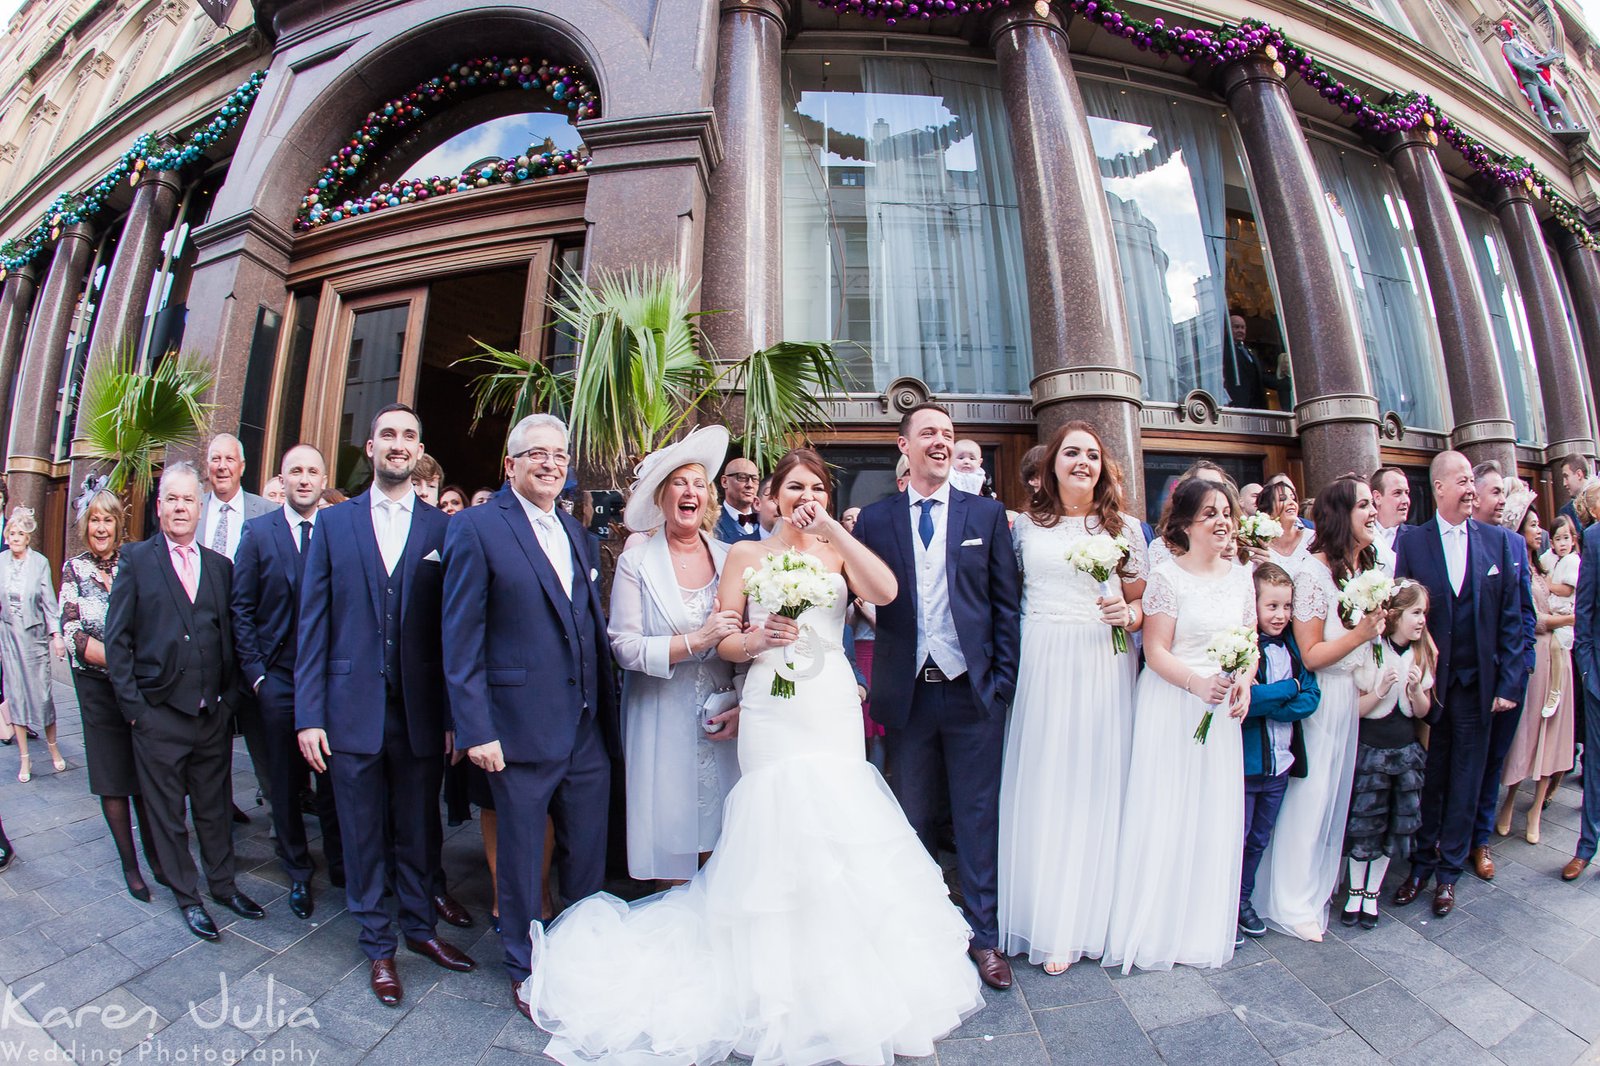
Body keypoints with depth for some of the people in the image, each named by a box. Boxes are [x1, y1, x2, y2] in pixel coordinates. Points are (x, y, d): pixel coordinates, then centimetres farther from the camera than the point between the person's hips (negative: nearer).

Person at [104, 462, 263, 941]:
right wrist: (132, 704, -8)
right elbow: (117, 639, -3)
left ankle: (223, 883, 31)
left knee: (215, 806, 15)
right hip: (159, 716, -2)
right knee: (167, 812, 11)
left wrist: (229, 697, 1)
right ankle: (187, 896, 26)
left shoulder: (221, 566, 7)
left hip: (213, 713, 2)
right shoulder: (136, 560, -2)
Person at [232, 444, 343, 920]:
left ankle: (341, 866, 28)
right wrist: (255, 671, -4)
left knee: (334, 779, 9)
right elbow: (241, 608, 2)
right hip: (278, 679, 1)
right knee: (284, 782, 13)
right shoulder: (258, 532, 1)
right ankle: (298, 873, 31)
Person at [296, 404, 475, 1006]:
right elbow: (313, 624, 2)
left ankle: (419, 926, 37)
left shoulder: (444, 529, 0)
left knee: (419, 831, 15)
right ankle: (378, 945, 34)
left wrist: (456, 715, -4)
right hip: (353, 709, 1)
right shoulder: (334, 523, 4)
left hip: (423, 712, 0)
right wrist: (309, 714, -3)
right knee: (363, 836, 14)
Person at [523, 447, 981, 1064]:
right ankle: (789, 984, 24)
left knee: (837, 827, 5)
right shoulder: (746, 554, 5)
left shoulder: (839, 551, 8)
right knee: (781, 832, 0)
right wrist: (759, 639, -17)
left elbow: (885, 591, -13)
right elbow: (725, 644, 3)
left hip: (834, 710, 2)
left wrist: (832, 528, -14)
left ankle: (844, 985, 30)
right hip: (773, 710, -1)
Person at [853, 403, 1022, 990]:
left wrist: (1003, 678, -4)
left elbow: (1008, 602, 2)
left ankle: (984, 934, 30)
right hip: (907, 692, 1)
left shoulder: (987, 513, 3)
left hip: (973, 689, 0)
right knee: (914, 817, 15)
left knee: (978, 816, 10)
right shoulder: (874, 518, 2)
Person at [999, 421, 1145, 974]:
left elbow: (1142, 602, 12)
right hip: (1041, 666, 0)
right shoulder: (1025, 524, 7)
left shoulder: (1125, 527, 8)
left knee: (1096, 784, 6)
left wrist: (1128, 613, -9)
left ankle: (1087, 916, 25)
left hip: (1104, 664, 1)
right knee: (1041, 787, 5)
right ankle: (1046, 920, 22)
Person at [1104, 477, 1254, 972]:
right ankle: (1155, 930, 20)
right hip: (1171, 707, -5)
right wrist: (1198, 683, -27)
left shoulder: (1241, 576, 8)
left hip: (1221, 710, 5)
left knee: (1216, 818, 11)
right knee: (1163, 815, 2)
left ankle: (1203, 928, 30)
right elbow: (1156, 652, -13)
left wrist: (1243, 683, -8)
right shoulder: (1167, 576, -10)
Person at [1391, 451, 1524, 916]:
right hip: (1428, 681, -2)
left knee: (1465, 778, 11)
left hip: (1478, 684, 2)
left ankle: (1449, 870, 26)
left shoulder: (1497, 541, 2)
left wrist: (1509, 683, -3)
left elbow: (1510, 618, 2)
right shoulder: (1412, 542, -4)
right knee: (1427, 777, 9)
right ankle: (1421, 865, 26)